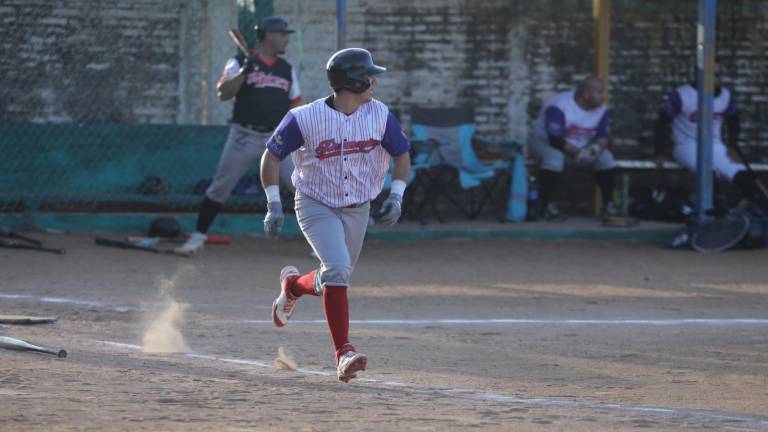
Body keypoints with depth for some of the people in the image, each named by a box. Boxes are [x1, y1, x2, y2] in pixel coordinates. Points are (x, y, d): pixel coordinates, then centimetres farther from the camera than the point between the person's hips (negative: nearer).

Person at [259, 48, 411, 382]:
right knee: (338, 269, -25)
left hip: (358, 209, 5)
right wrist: (273, 206, -12)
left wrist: (396, 194, -8)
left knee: (334, 280, 12)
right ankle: (343, 353, -24)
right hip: (316, 205, -5)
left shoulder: (380, 115, -7)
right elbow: (271, 156, -6)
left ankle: (293, 284, 46)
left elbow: (401, 154, 7)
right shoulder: (304, 118, -17)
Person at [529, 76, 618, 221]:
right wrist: (578, 153, -38)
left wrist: (596, 147, -28)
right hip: (544, 142, -6)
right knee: (554, 156, -39)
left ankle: (608, 205, -5)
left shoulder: (601, 110, -8)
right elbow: (555, 139, -34)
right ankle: (547, 206, -30)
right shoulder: (559, 107, -29)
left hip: (578, 147, 6)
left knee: (606, 157, -14)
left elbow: (602, 137, -5)